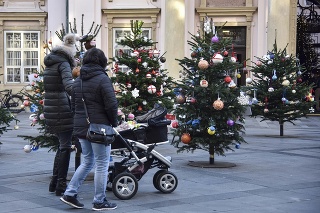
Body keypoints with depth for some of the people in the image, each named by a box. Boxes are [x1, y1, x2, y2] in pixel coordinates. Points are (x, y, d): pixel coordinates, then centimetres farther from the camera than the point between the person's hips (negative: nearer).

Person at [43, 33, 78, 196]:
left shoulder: (50, 63, 15)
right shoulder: (63, 63, -12)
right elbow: (68, 84, -30)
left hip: (51, 109, 9)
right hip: (62, 109, -9)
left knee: (62, 146, 18)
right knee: (65, 147, -2)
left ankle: (54, 183, 23)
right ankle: (61, 186, 1)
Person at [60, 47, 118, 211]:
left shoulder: (78, 81, 12)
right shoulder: (102, 79, -12)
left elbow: (74, 105, 18)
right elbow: (111, 105, -16)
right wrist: (114, 123, -2)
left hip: (81, 127, 7)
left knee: (87, 161, 20)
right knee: (102, 164, 3)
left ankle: (70, 193, 15)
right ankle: (99, 202, 8)